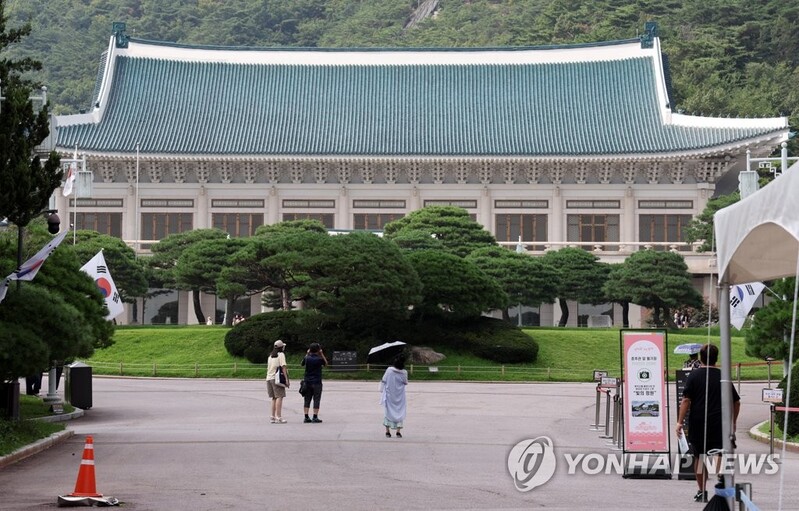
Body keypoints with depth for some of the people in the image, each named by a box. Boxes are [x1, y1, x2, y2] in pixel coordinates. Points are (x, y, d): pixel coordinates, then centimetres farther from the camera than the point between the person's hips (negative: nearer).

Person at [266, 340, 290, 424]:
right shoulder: (281, 355, -3)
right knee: (279, 397, -10)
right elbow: (283, 367, -12)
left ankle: (273, 417, 11)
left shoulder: (270, 356, 19)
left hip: (269, 378, 8)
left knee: (274, 398, 13)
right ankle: (278, 417, -20)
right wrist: (287, 379, -14)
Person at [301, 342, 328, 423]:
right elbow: (326, 363, 9)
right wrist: (322, 354, 6)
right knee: (316, 400, 1)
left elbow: (302, 363, 20)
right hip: (317, 382, -4)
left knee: (307, 400, 7)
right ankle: (315, 417, -1)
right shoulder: (319, 359, -11)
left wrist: (307, 354, 20)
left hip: (307, 382, 4)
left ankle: (306, 417, 5)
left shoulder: (307, 358, -2)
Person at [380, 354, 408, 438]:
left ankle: (387, 431, 10)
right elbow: (406, 383, 3)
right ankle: (398, 431, 4)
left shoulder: (389, 370, -13)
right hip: (399, 397, 0)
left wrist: (382, 391, 5)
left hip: (389, 396, 0)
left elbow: (383, 381, -7)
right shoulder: (404, 373, -11)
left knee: (388, 411, 11)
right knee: (400, 412, 9)